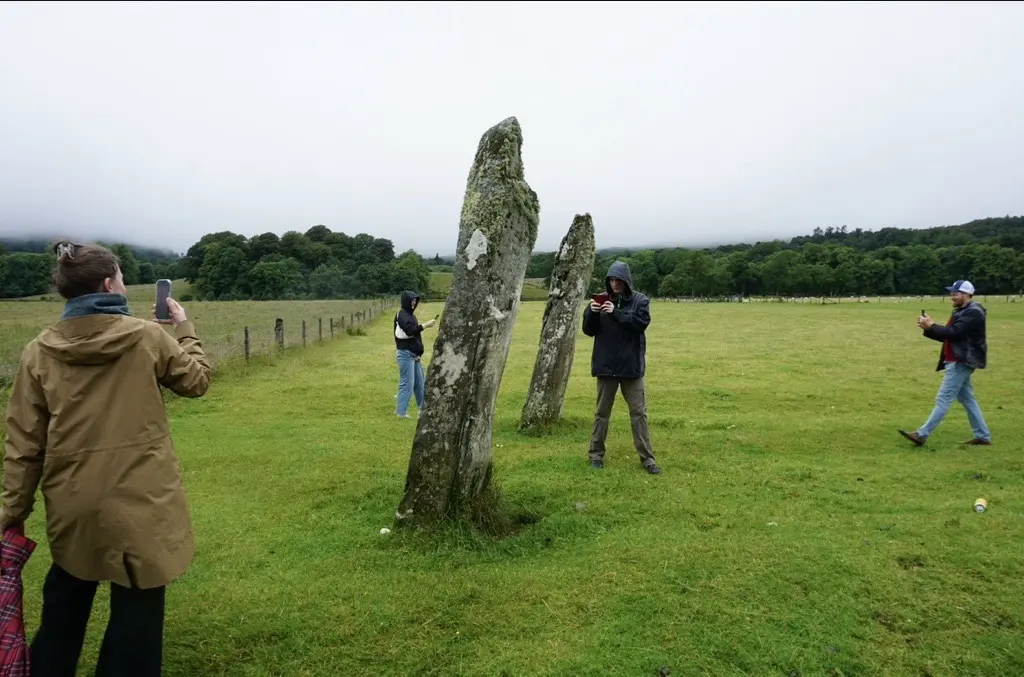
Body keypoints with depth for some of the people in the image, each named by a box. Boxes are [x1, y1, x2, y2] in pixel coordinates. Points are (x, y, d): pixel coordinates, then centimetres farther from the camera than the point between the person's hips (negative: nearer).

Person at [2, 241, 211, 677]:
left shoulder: (39, 351, -1)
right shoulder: (148, 336, -8)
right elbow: (196, 381, 8)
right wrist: (185, 330, 20)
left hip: (72, 502, 4)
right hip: (139, 500, -3)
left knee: (65, 600, 26)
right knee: (136, 607, 9)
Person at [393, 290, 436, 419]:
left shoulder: (410, 314, 16)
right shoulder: (402, 314, -12)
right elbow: (410, 330, -27)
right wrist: (425, 325, -27)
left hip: (414, 354, 9)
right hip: (405, 354, -9)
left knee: (419, 382, 16)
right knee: (407, 383, -8)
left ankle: (423, 407, 27)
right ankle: (400, 411, -1)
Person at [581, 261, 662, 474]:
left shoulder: (640, 301, -2)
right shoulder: (602, 300, 2)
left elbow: (641, 323, -18)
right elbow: (588, 330, 0)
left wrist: (616, 313, -26)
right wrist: (592, 313, -19)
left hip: (631, 366, -1)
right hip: (606, 365, 1)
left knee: (638, 412, 4)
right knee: (602, 411, 10)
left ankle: (647, 457, 11)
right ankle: (596, 454, 21)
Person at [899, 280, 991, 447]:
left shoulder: (973, 313, -15)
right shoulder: (962, 311, 17)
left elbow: (954, 333, -25)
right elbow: (948, 336, 15)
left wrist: (931, 326, -18)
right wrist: (930, 327, -1)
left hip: (961, 362, -11)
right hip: (958, 362, 11)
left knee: (943, 399, -10)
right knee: (967, 399, 15)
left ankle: (922, 435, -11)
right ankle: (983, 436, 23)